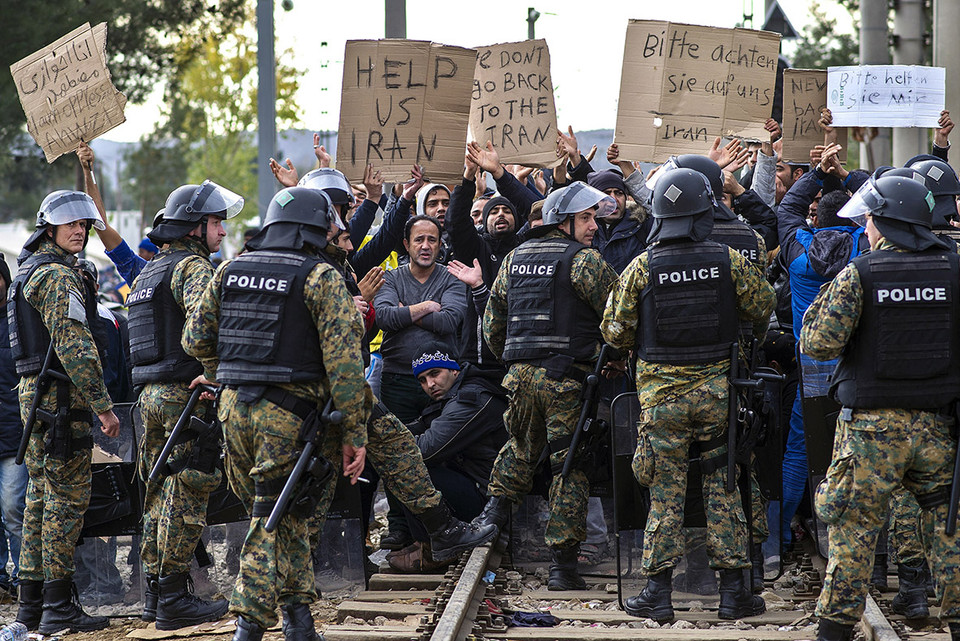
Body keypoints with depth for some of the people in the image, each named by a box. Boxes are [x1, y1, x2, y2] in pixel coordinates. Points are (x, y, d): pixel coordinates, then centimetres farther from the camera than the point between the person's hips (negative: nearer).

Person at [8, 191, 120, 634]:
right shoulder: (58, 276, -13)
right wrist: (103, 405, -19)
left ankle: (32, 603, 16)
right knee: (67, 497, -8)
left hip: (33, 393, 10)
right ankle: (58, 607, -9)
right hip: (60, 396, -10)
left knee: (41, 496, 13)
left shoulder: (28, 272, 19)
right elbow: (74, 346, -20)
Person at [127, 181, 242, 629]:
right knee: (185, 495, -6)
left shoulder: (149, 271, 19)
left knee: (159, 495, 14)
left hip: (149, 392, 9)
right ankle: (173, 599, -7)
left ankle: (155, 593, 17)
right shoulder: (193, 267, -11)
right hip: (184, 394, -9)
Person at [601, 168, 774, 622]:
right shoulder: (729, 261, -6)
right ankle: (732, 590, 10)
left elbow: (615, 332, -3)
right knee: (723, 487, 8)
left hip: (661, 393, 0)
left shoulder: (641, 268, -8)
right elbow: (762, 307, 6)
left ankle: (658, 593, 5)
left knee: (665, 492, 5)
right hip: (717, 390, 1)